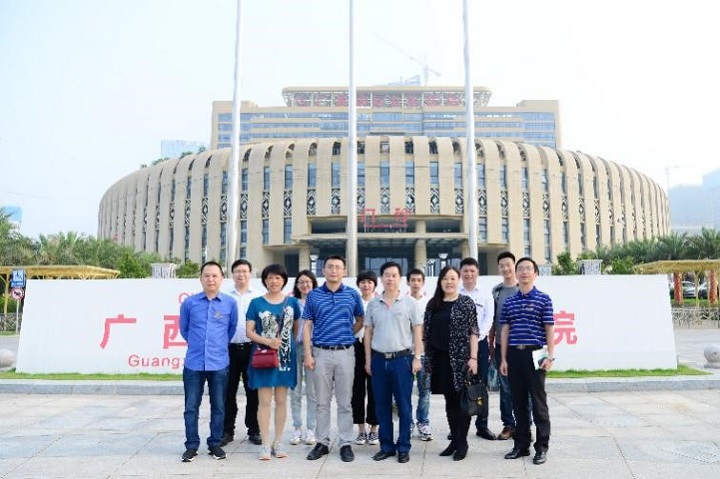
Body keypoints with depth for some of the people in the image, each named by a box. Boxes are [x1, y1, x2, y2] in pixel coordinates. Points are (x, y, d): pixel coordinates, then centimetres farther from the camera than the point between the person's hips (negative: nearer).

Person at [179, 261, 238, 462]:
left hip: (219, 364, 0)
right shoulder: (189, 303, -1)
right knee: (191, 407, 6)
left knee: (218, 406, 9)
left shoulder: (230, 303, -1)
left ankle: (215, 444, 23)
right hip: (194, 363, 0)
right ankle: (191, 445, 19)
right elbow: (183, 329, 12)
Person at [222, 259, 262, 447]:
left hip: (252, 348, -1)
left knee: (252, 391, 6)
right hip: (230, 348, 1)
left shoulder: (259, 297, 3)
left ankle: (254, 430, 17)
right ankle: (228, 430, 18)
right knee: (229, 392, 7)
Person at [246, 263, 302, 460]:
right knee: (264, 401, 0)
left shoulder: (292, 302, 4)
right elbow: (249, 331, -2)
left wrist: (286, 343, 0)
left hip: (285, 357, 2)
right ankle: (265, 444, 10)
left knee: (281, 400, 8)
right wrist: (268, 342, -15)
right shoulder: (256, 303, 1)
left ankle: (278, 442, 19)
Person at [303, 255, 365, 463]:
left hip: (345, 353, 0)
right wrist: (308, 354, -4)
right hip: (321, 353, 0)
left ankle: (345, 444, 15)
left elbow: (360, 320, 16)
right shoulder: (313, 295, 2)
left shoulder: (352, 294, 3)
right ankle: (322, 442, 19)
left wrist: (348, 335, 4)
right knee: (322, 401, 9)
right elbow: (307, 325, 2)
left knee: (345, 402, 6)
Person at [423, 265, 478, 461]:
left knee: (462, 399, 2)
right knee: (449, 400, 11)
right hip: (440, 359, 4)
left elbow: (473, 332, -5)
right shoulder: (433, 304, 9)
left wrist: (473, 358, -12)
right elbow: (427, 332, 11)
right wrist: (428, 359, 7)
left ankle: (462, 442, 13)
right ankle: (454, 440, 21)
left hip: (461, 357, -4)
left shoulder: (466, 302, -2)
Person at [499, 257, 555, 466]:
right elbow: (505, 331, 10)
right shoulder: (509, 302, 10)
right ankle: (521, 444, 21)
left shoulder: (543, 299, 1)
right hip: (514, 354, 4)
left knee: (538, 401, 2)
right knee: (518, 401, 10)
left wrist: (550, 356, -7)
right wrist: (503, 359, 5)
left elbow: (549, 329, -1)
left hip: (535, 354, -3)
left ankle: (541, 447, 12)